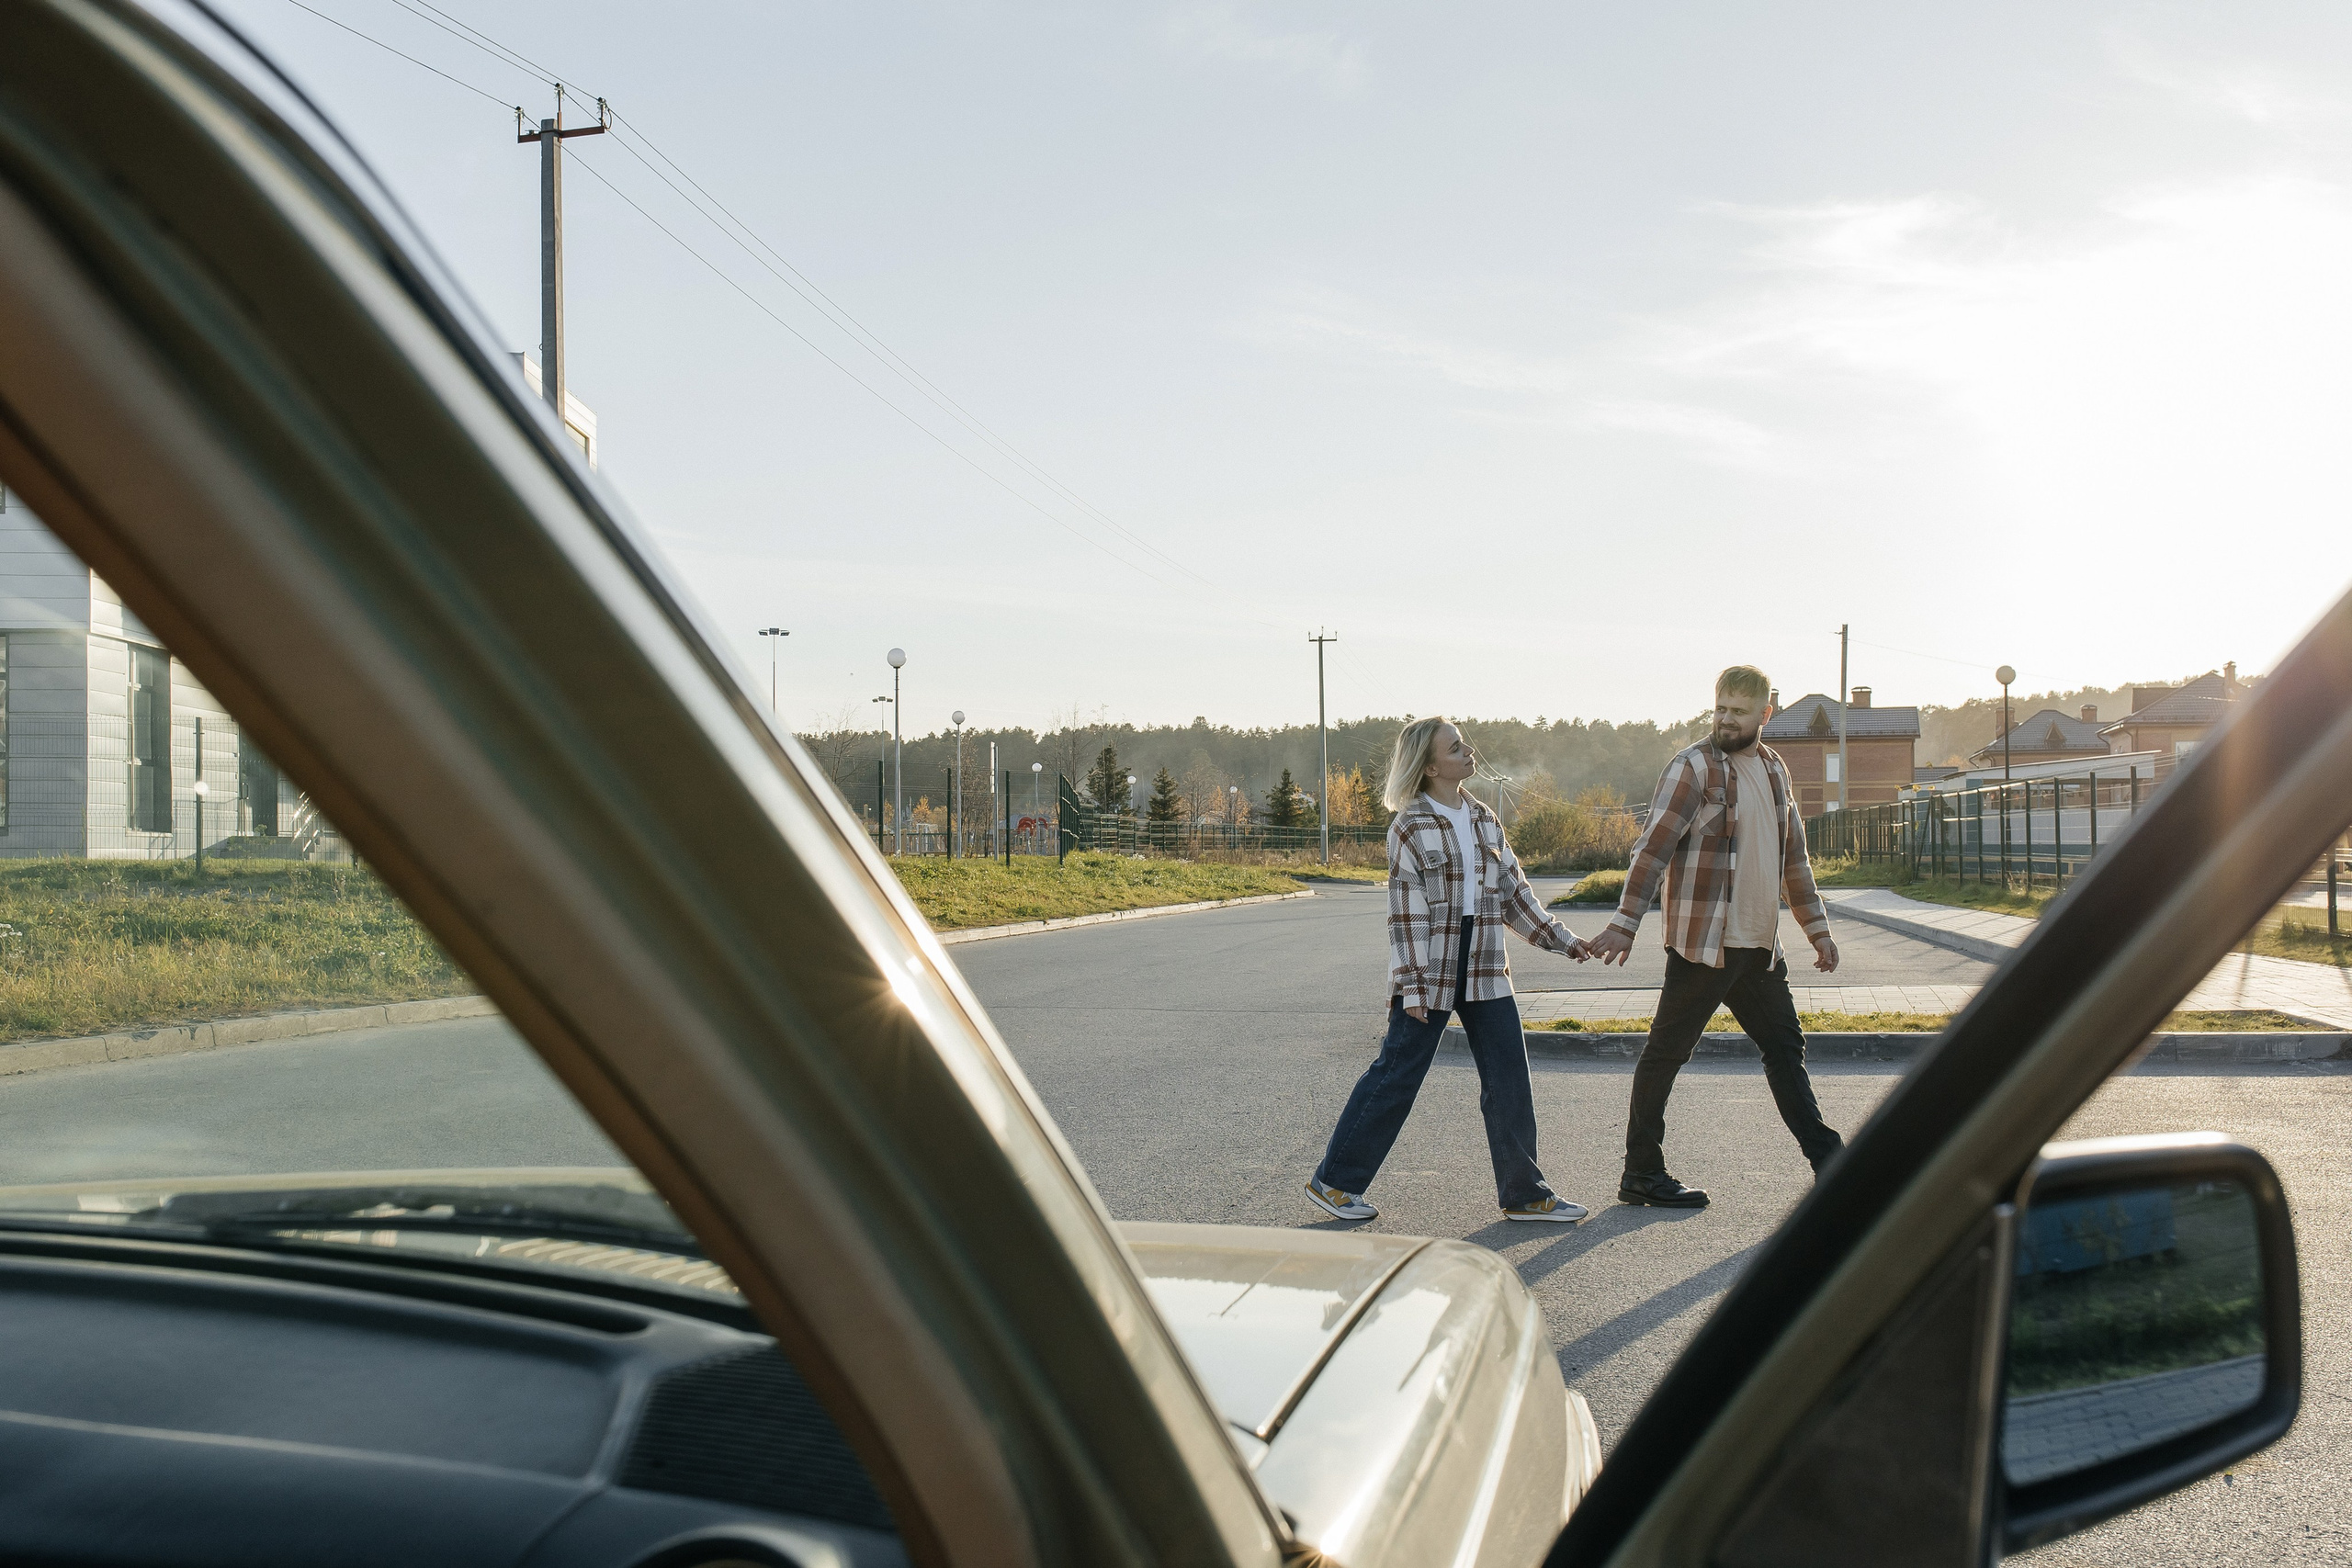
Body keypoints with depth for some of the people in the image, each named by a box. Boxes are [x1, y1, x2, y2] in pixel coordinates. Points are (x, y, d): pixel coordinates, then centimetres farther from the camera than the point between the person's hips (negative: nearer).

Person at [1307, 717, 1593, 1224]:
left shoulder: (1484, 819, 10)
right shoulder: (1410, 827, -10)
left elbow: (1513, 891, 16)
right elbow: (1405, 913, -12)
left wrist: (1560, 939, 13)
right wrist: (1412, 987, -15)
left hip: (1484, 969, 6)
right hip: (1430, 972, -6)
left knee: (1509, 1080, 6)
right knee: (1396, 1077, 0)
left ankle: (1523, 1193, 17)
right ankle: (1333, 1181, 12)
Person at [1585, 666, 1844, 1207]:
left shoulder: (1774, 770, 14)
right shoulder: (1693, 767, -9)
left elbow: (1793, 856, 22)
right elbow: (1652, 850, -15)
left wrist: (1817, 929, 22)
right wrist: (1624, 924, -22)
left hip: (1759, 944, 8)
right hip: (1702, 942, -7)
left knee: (1785, 1046, 14)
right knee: (1666, 1052, 0)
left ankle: (1826, 1159, 25)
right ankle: (1642, 1174, 8)